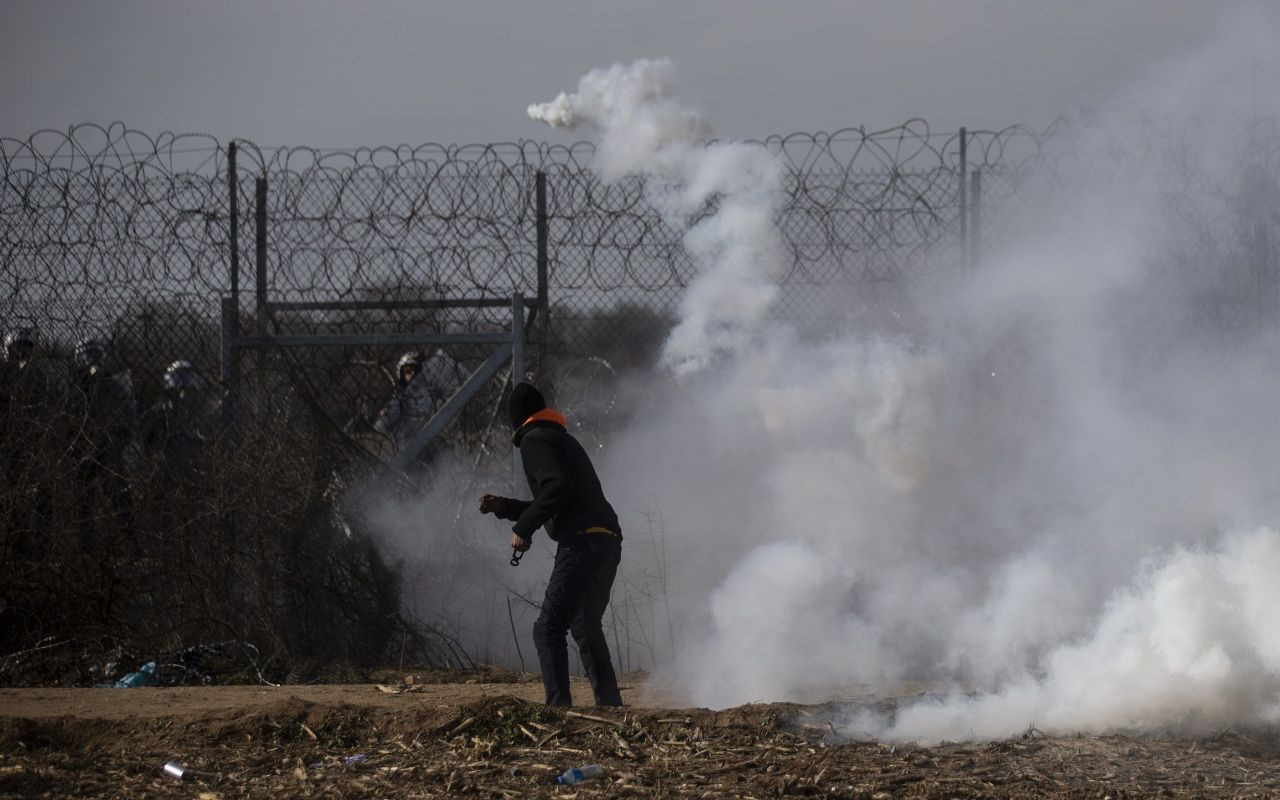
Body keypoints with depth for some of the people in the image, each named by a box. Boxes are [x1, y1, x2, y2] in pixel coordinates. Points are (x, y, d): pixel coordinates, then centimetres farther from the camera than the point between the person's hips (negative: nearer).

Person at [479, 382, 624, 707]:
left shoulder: (534, 441, -3)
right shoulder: (564, 440, 26)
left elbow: (558, 487, -21)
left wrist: (523, 528, -17)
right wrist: (504, 507, 30)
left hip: (581, 543, -10)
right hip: (608, 543, 10)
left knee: (548, 629, -16)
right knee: (586, 628, 26)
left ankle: (559, 705, -30)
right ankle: (610, 704, 31)